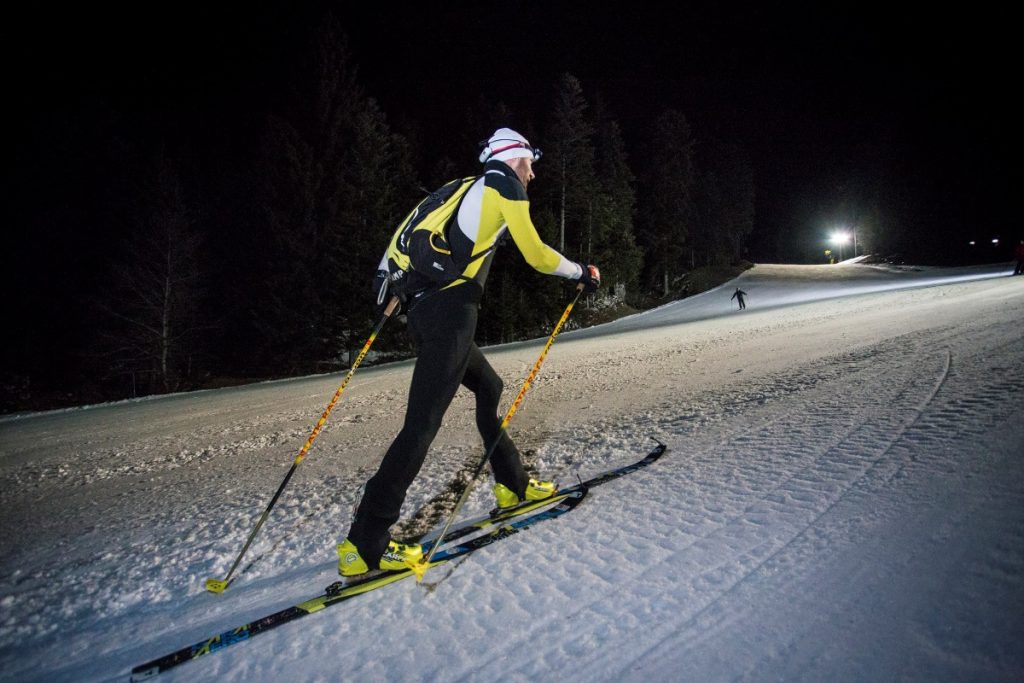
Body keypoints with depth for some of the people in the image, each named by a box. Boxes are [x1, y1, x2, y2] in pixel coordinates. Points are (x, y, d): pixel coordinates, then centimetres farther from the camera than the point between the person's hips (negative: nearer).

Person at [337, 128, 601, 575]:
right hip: (450, 313, -10)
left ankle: (512, 485, 31)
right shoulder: (503, 183, 5)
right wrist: (581, 273, 17)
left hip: (422, 309, 10)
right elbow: (536, 255, 3)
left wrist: (400, 292, 33)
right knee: (423, 423, -10)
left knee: (488, 386, 22)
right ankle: (364, 543, -7)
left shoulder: (469, 190, 28)